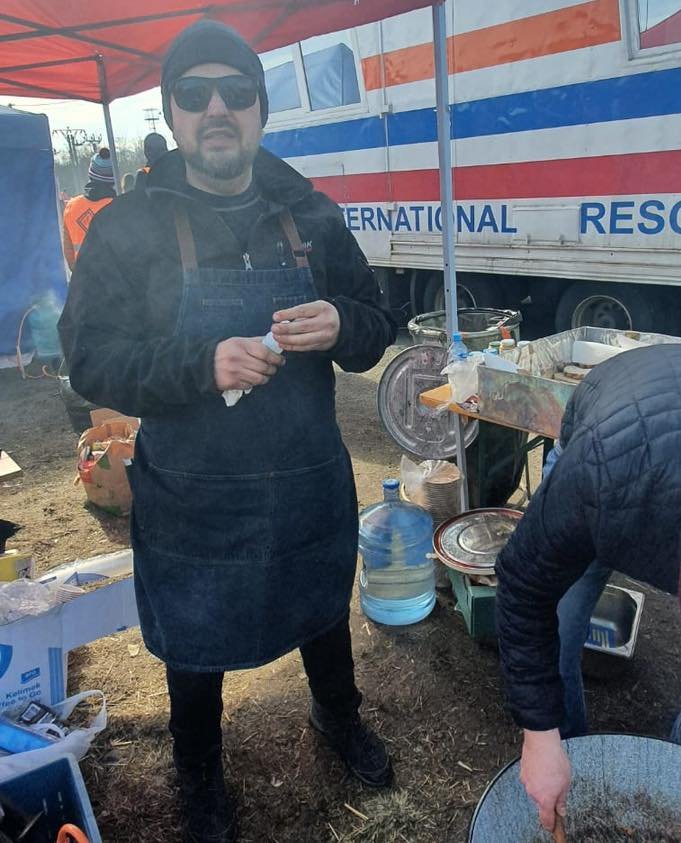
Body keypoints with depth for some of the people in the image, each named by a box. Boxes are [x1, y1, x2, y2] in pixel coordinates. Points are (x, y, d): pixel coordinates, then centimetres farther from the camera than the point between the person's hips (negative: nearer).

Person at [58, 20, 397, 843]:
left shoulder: (313, 216, -1)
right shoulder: (127, 228, -8)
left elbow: (375, 331, 3)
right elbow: (90, 359, -11)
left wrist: (339, 326, -21)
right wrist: (203, 365, -27)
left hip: (311, 484, 3)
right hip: (192, 499, -2)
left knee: (324, 613, 25)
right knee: (195, 650, 18)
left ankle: (338, 718, 58)